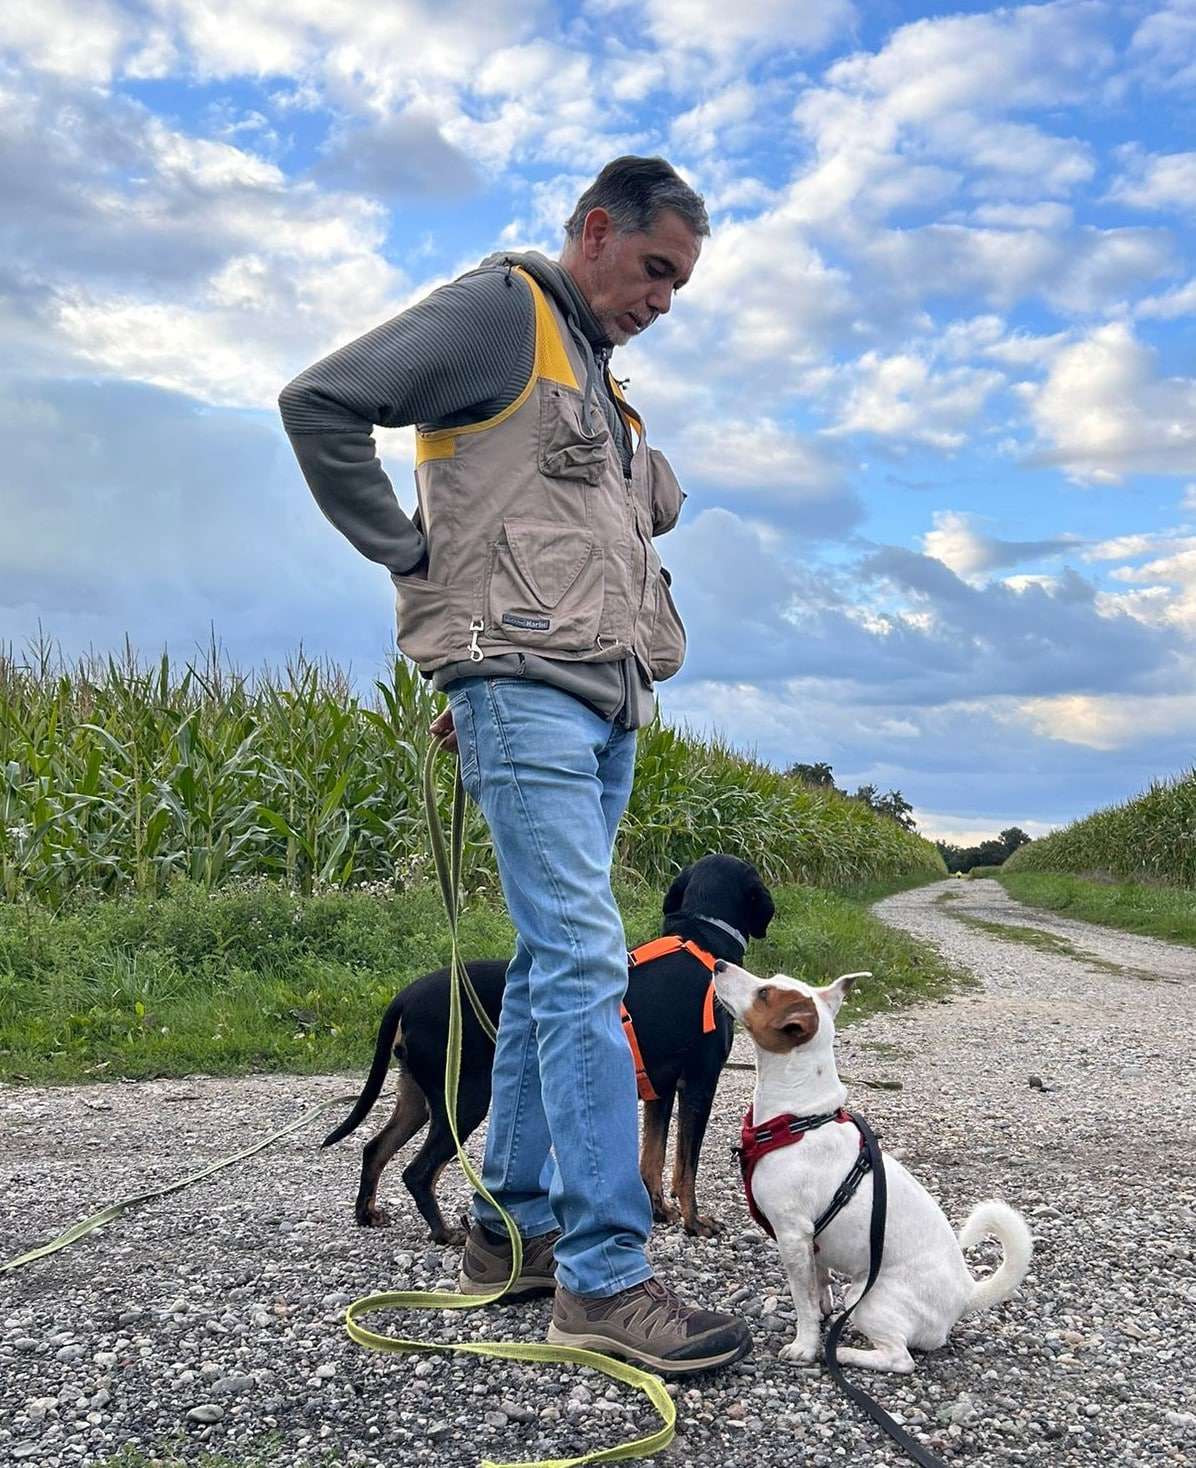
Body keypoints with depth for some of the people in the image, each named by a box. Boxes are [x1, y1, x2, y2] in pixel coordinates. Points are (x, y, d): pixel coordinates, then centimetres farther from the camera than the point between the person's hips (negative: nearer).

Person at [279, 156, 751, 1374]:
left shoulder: (599, 377, 25)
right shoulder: (500, 310, -2)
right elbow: (319, 404, -10)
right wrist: (409, 556, -9)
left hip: (605, 705, 9)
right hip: (524, 685, -9)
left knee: (550, 965, 10)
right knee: (583, 961, -14)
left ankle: (513, 1226, 19)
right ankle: (604, 1274, -9)